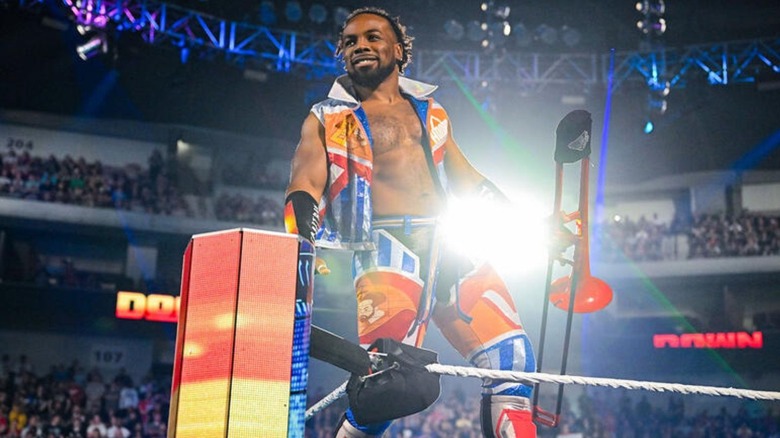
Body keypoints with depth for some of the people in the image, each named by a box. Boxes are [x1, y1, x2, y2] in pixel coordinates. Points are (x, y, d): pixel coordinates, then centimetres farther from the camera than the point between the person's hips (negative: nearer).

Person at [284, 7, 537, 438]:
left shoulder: (429, 111, 23)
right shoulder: (327, 119, 11)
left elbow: (468, 181, 27)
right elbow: (305, 186, -2)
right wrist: (302, 244, -22)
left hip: (453, 246, 5)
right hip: (389, 251, -4)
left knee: (511, 358, -5)